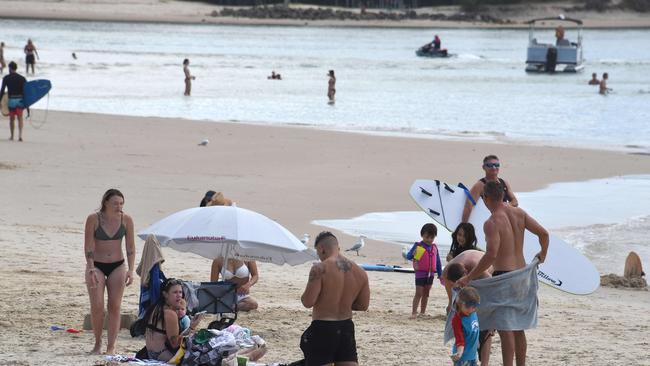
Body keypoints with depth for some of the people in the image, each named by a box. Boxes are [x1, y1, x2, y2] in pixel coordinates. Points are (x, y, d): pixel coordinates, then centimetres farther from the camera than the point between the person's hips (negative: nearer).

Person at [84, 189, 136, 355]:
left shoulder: (126, 220, -7)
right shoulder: (93, 219, -14)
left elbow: (130, 247, -1)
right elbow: (88, 246, -13)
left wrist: (130, 270, -8)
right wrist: (91, 270, -20)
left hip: (117, 266, 2)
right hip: (96, 266, -2)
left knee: (114, 306, -2)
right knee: (97, 306, -9)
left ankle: (111, 346, 2)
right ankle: (97, 343, 8)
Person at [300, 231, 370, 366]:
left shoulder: (320, 269, -14)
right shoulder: (360, 272, 4)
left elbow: (308, 302, -17)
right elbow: (363, 305, 11)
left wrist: (303, 296, 6)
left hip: (322, 330, -5)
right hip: (346, 329, 5)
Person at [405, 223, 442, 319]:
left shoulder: (434, 248, 7)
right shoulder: (417, 246, -6)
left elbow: (438, 262, 13)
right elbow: (408, 256, -6)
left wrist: (440, 274, 13)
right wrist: (412, 255, -30)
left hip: (430, 274, 5)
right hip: (420, 273, -5)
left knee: (426, 293, 11)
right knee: (418, 293, -7)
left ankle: (422, 312, 19)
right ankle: (414, 313, -5)